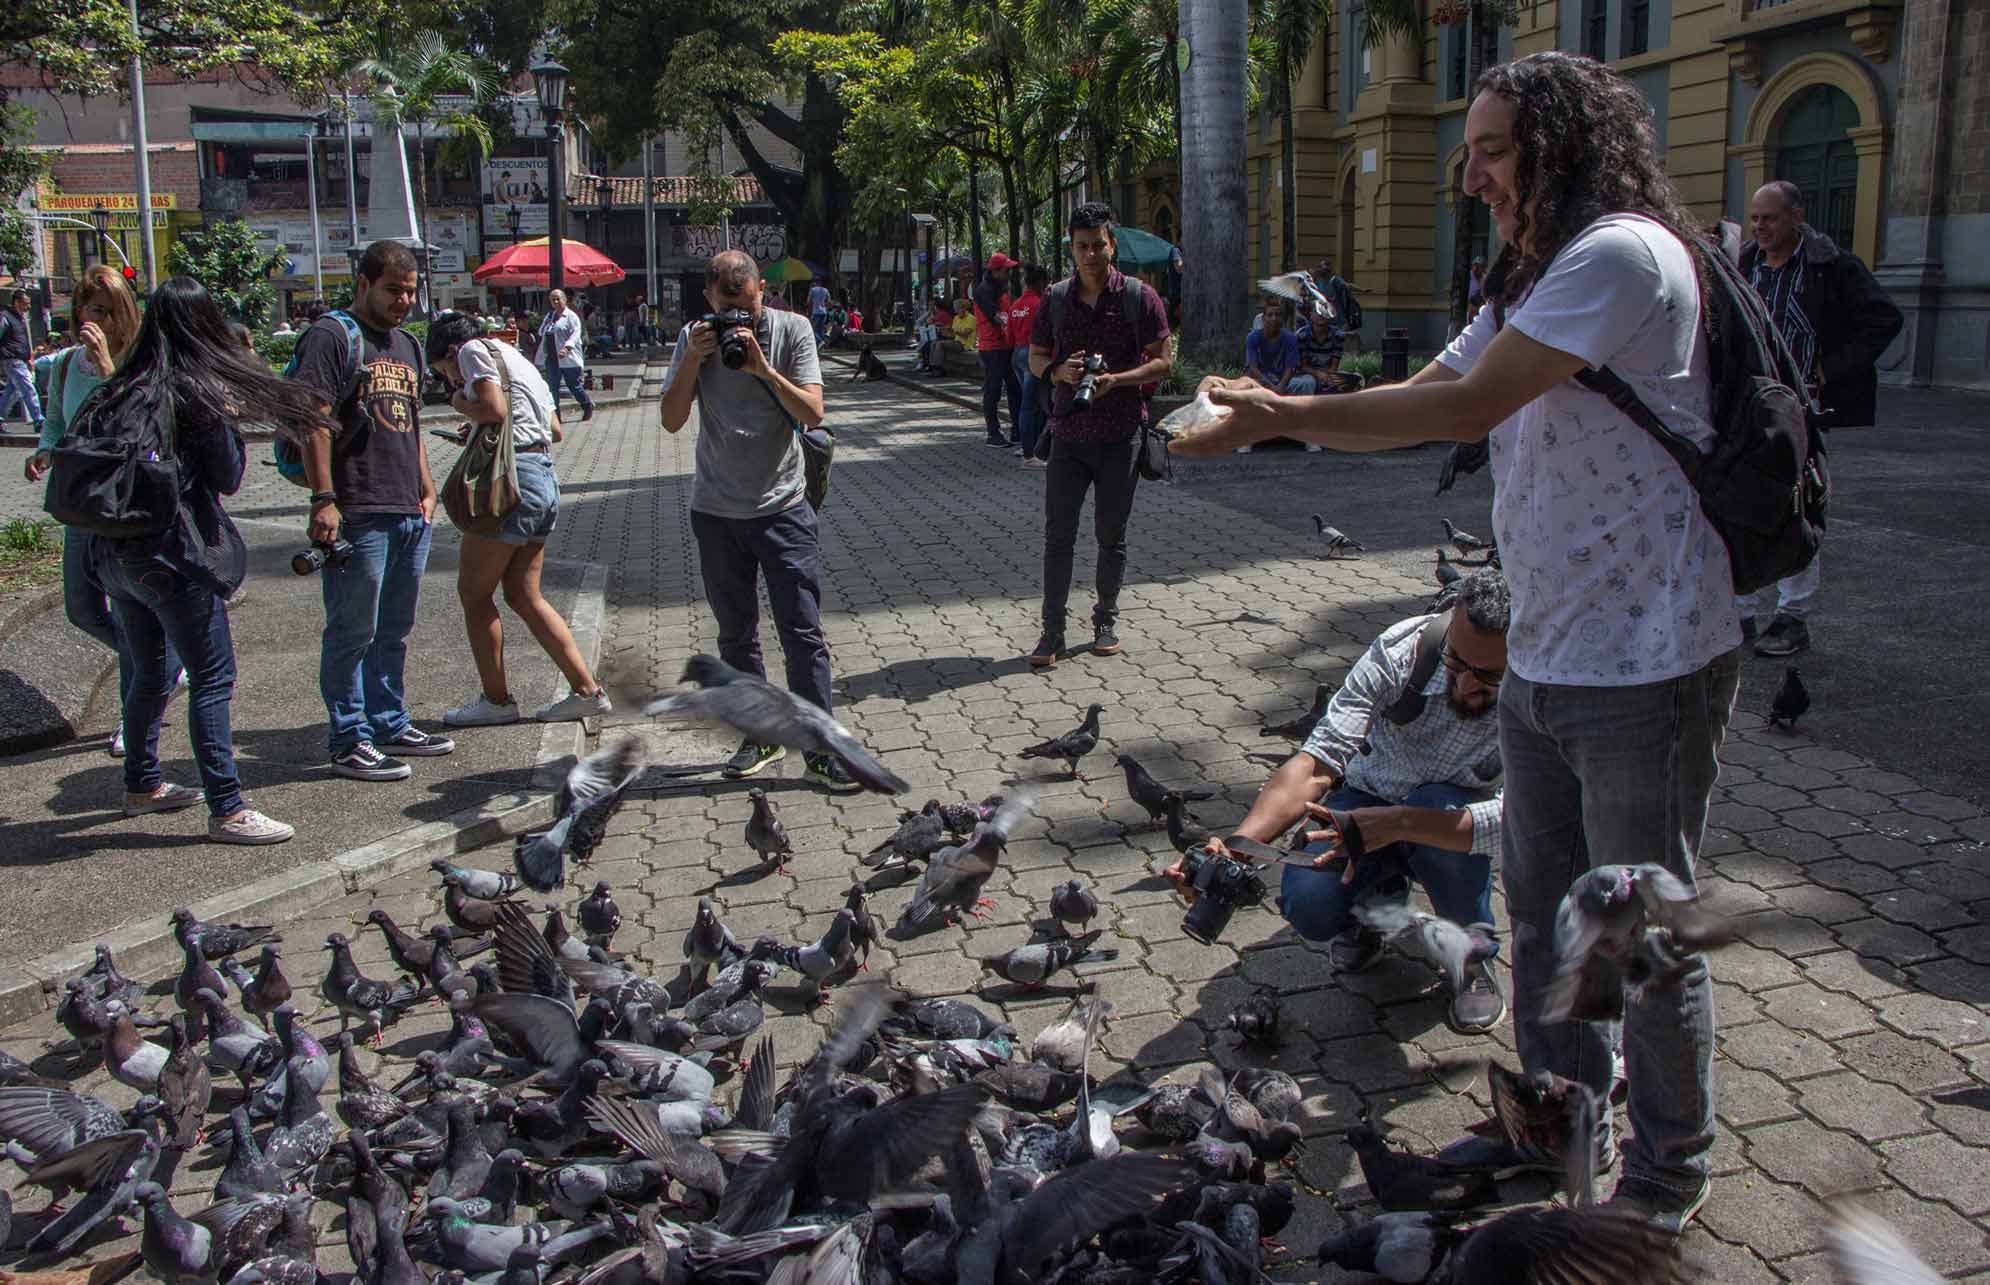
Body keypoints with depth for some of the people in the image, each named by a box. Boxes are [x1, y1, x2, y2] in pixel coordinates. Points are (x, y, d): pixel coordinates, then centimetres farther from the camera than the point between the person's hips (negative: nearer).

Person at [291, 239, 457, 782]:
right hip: (358, 514, -8)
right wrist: (324, 499, -19)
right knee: (352, 632, -1)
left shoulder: (407, 345, 20)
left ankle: (390, 724, 26)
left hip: (409, 514, 8)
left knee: (393, 631, 15)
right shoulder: (330, 336, -6)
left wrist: (426, 489, 20)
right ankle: (348, 741, 6)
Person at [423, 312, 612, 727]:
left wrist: (461, 404, 2)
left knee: (473, 592, 4)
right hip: (546, 478, 9)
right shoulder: (516, 358, 24)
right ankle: (587, 689, 11)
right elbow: (555, 429, 21)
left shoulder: (474, 350, -1)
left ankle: (496, 700, 10)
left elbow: (495, 411, -18)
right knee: (523, 595, 13)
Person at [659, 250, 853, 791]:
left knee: (803, 634, -5)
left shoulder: (792, 329, -6)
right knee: (735, 635, 11)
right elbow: (672, 421, -6)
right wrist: (693, 361, -17)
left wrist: (763, 367, -24)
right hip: (717, 510, 3)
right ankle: (761, 736, 25)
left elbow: (813, 413, -14)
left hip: (783, 507, -3)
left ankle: (819, 751, 0)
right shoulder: (693, 339, 1)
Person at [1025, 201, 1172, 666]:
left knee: (1111, 535, 9)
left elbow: (1162, 361, -2)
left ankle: (1106, 621, 24)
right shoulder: (1056, 298, 4)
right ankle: (1052, 631, 5)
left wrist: (1116, 379, -19)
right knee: (1058, 535, -1)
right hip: (1069, 432, 2)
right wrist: (1059, 371, -12)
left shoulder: (1140, 297, -3)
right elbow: (1035, 358, 11)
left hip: (1120, 435, -1)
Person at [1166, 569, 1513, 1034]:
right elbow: (1319, 759, -30)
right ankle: (1379, 893, 11)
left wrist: (1395, 823, -49)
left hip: (1453, 810, 0)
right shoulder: (1403, 649, -27)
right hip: (1368, 801, 0)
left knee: (1441, 805, -36)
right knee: (1308, 906, -27)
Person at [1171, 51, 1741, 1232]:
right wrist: (1274, 409, -1)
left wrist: (1278, 419, -18)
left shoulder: (1623, 253, -17)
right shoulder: (1537, 280, 16)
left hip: (1645, 665, -9)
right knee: (1542, 912, 19)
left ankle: (1669, 1176, 26)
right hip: (1546, 657, 10)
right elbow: (1422, 401, 14)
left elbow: (1465, 407, -23)